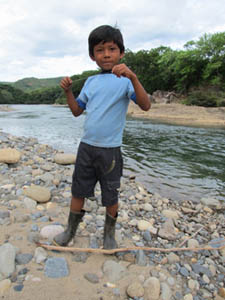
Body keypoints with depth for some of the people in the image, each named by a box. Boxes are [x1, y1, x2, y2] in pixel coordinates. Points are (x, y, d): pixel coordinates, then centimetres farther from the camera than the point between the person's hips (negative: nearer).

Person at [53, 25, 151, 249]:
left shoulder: (125, 80, -7)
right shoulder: (90, 82, 10)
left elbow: (145, 106, -22)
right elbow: (77, 111, 15)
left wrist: (133, 77, -35)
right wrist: (68, 91, 0)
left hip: (110, 149, -4)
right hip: (86, 146, 5)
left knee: (110, 197, 10)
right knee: (78, 191, 15)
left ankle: (109, 233, 35)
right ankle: (70, 231, 35)